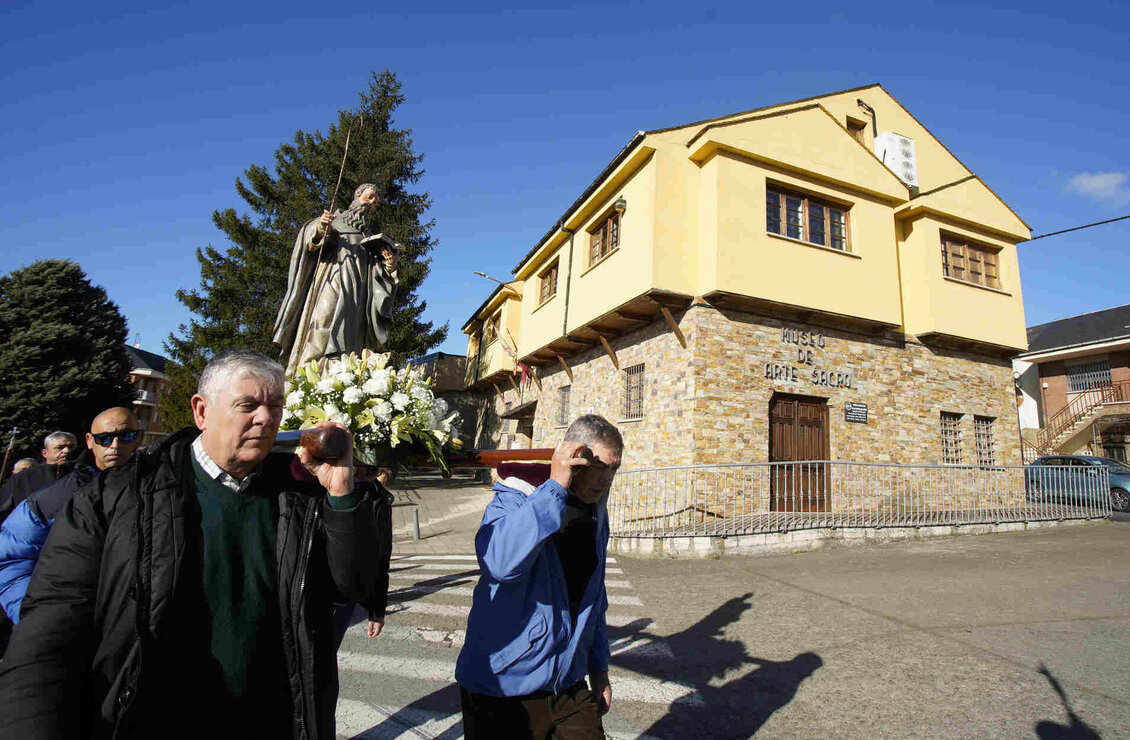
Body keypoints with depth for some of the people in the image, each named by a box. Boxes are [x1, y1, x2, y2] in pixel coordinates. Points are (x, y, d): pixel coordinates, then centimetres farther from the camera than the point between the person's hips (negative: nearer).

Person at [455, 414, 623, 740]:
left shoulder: (595, 512, 4)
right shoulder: (514, 499, -17)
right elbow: (499, 561, -40)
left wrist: (598, 667, 18)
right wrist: (555, 486, -36)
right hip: (502, 686, -5)